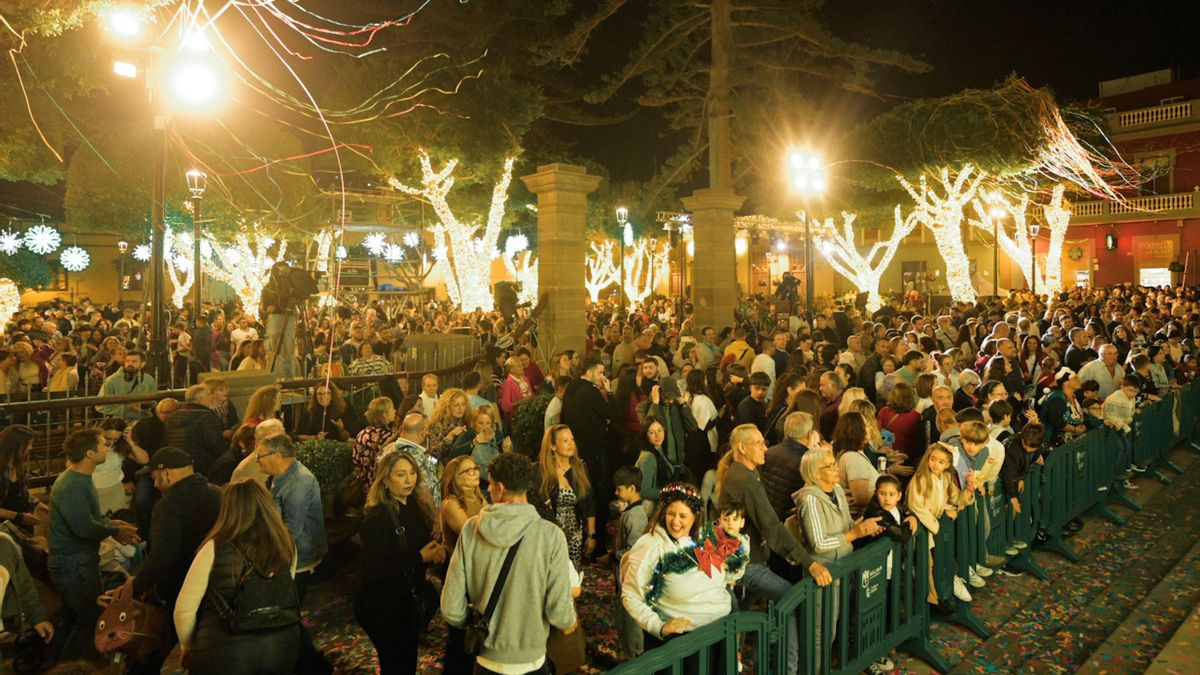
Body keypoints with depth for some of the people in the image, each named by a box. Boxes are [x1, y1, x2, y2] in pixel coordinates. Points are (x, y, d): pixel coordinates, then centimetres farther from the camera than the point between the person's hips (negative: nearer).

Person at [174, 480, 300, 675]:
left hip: (225, 653, -3)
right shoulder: (287, 545, -2)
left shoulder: (216, 548, -12)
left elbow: (184, 610, -9)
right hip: (282, 645, 3)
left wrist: (187, 647, 8)